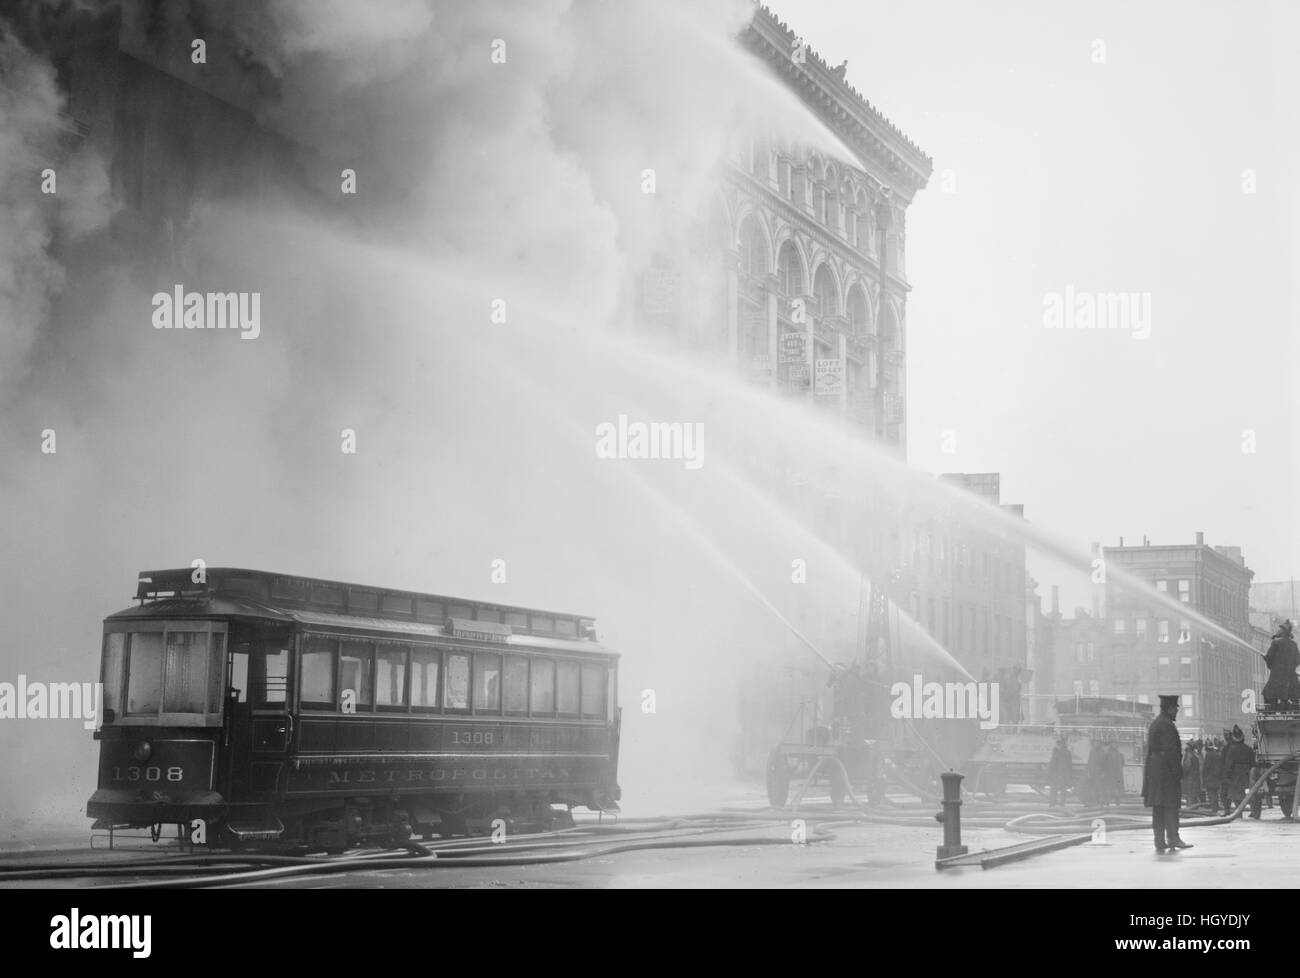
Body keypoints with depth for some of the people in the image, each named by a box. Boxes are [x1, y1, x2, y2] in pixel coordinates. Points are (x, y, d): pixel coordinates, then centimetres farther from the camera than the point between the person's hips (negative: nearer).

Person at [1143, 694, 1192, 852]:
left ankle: (1160, 841, 7)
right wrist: (1178, 773, -16)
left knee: (1158, 808, 7)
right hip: (1166, 771, -9)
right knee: (1171, 805, -6)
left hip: (1153, 770, 9)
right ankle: (1173, 837, -8)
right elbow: (1171, 751, -18)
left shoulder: (1153, 724, 17)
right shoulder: (1167, 725, -13)